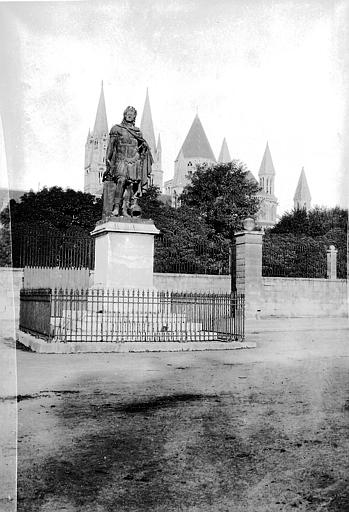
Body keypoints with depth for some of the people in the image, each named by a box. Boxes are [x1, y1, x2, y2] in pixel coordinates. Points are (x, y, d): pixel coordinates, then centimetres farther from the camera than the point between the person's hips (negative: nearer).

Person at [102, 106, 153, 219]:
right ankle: (116, 207, -23)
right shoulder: (116, 129, 11)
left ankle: (125, 210, -8)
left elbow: (144, 147, 23)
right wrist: (108, 160, -1)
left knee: (130, 184, -7)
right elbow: (111, 146, 7)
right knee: (121, 180, -22)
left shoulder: (137, 132, 20)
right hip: (121, 160, -3)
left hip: (134, 161, 3)